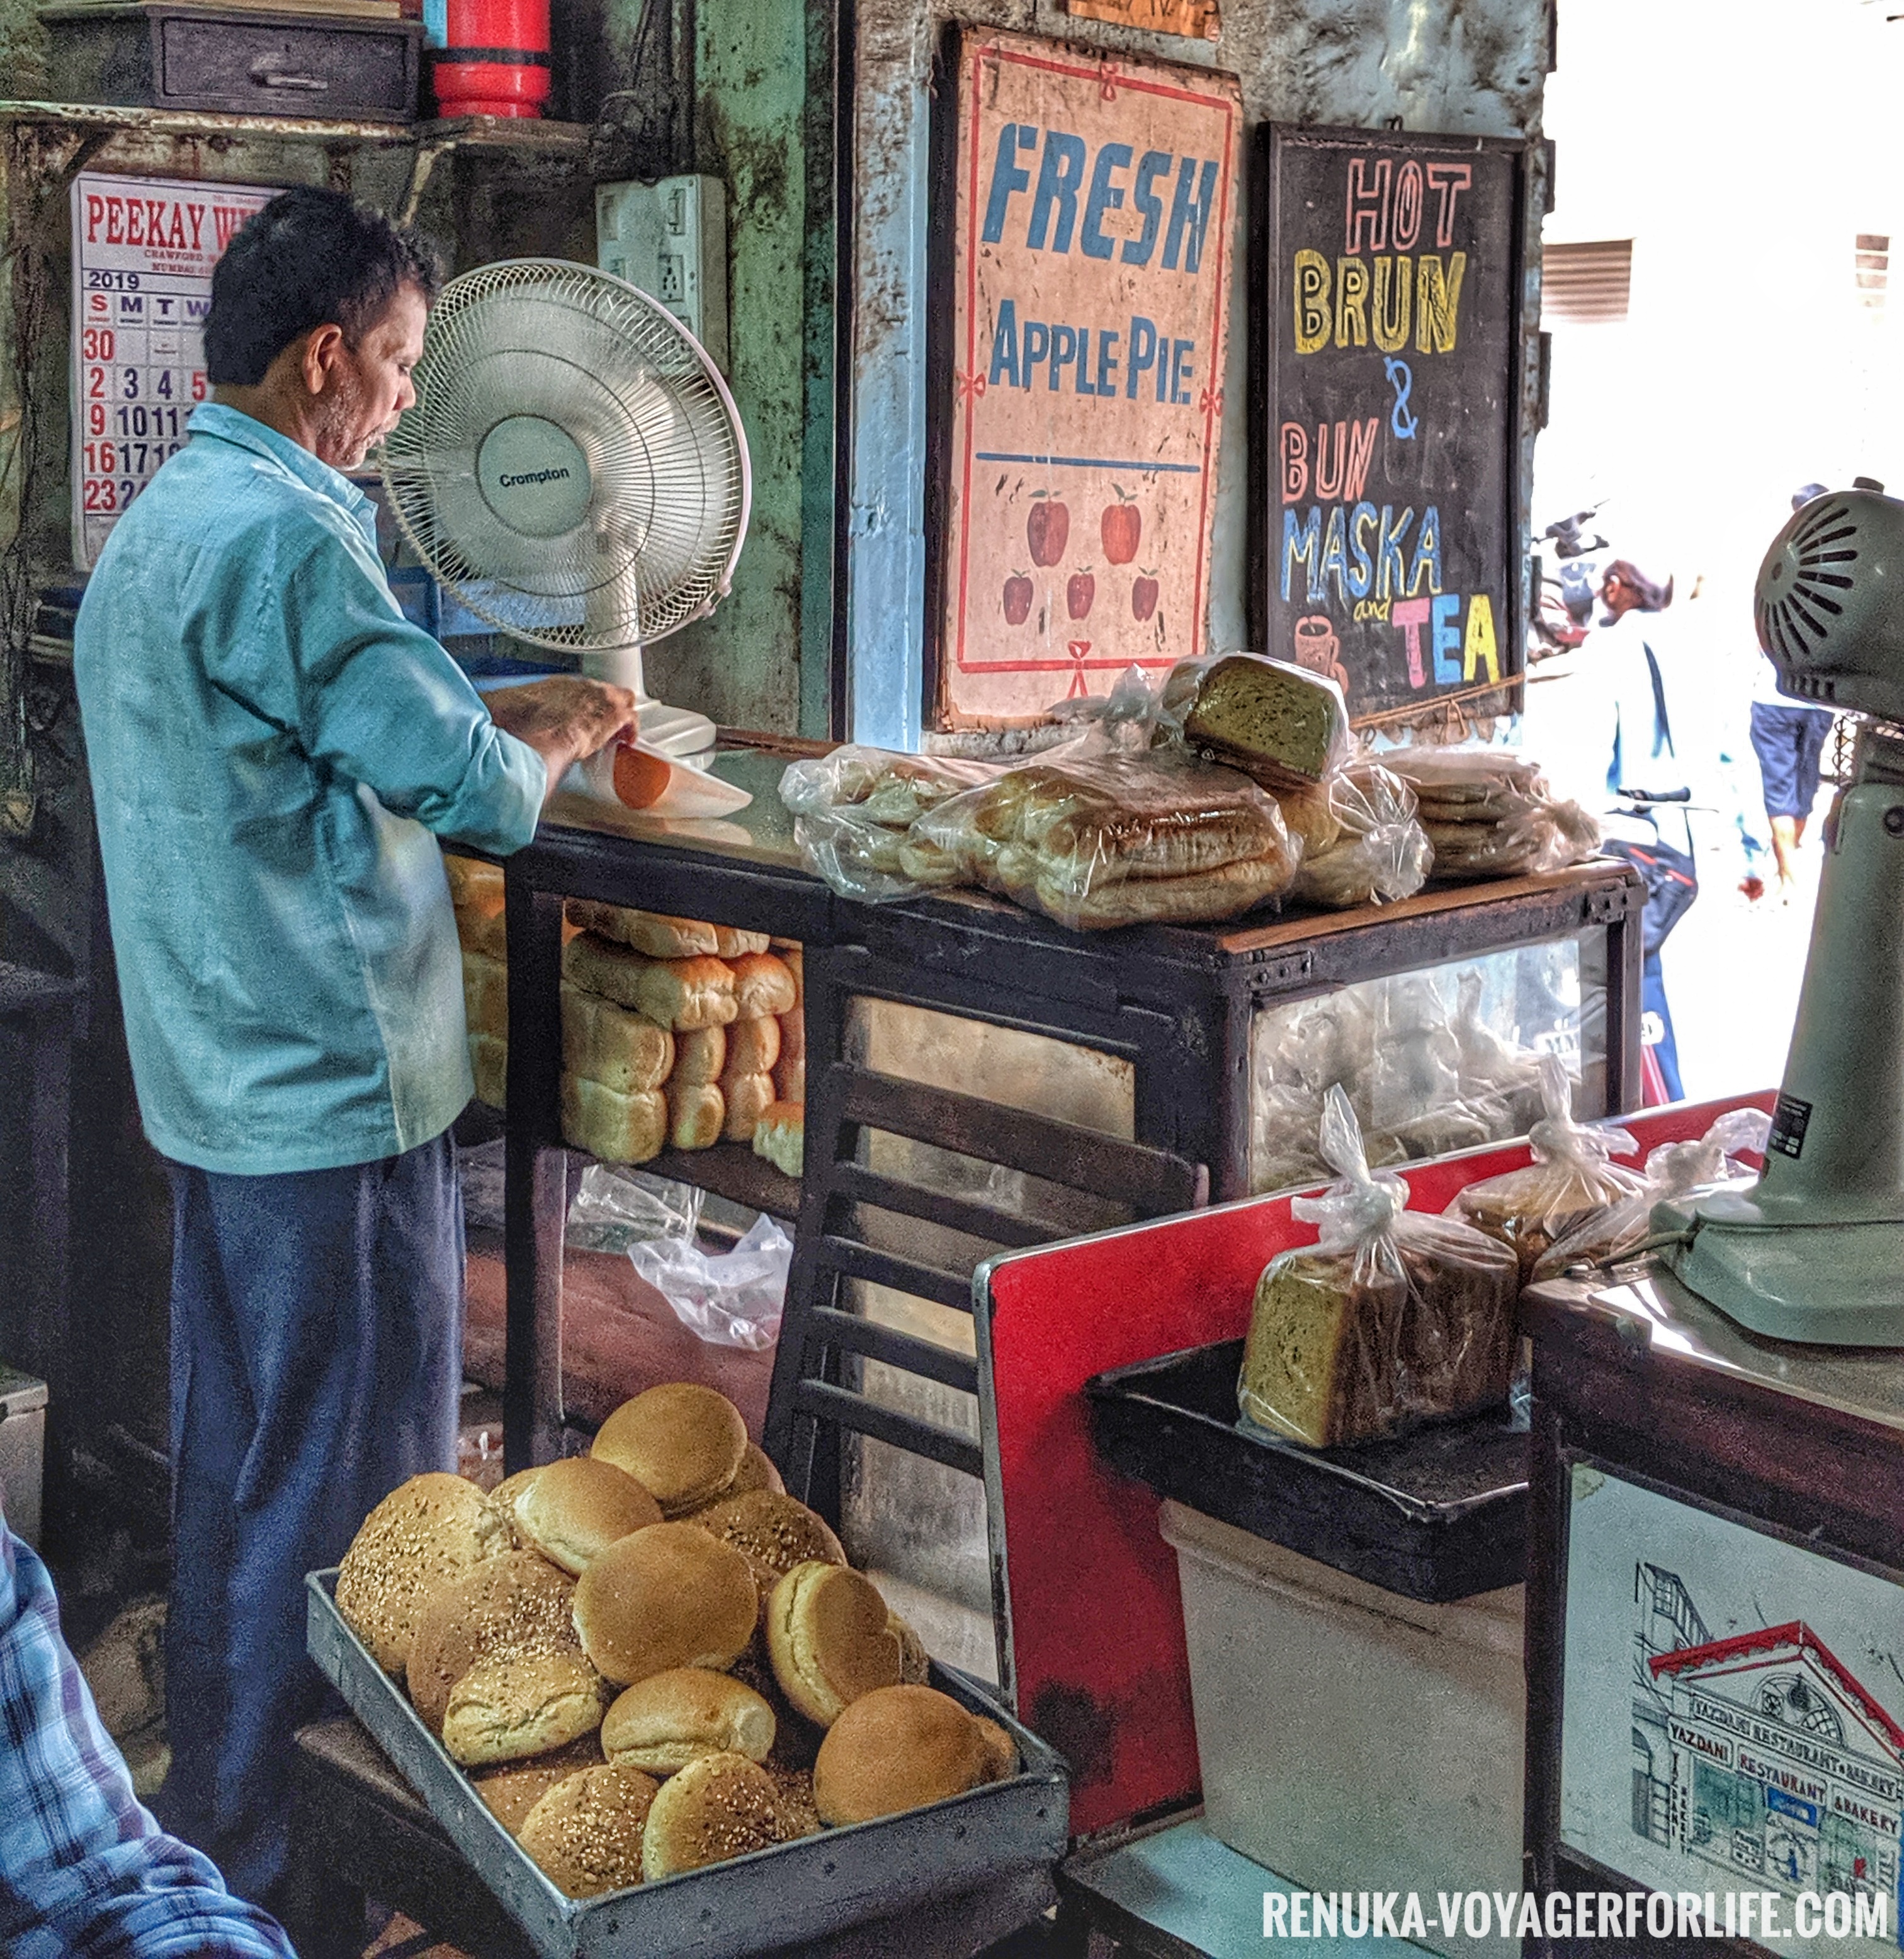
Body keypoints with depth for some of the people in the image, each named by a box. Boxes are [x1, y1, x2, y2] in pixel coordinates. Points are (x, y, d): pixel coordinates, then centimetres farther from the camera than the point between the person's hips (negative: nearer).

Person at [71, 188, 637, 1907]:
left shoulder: (158, 525, 13)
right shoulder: (284, 538, -20)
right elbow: (468, 782, -18)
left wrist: (505, 717, 15)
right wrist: (555, 740, 2)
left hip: (220, 1078, 10)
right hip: (334, 1086, -10)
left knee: (237, 1449, 19)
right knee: (344, 1489, 1)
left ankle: (215, 1806, 33)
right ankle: (283, 1864, 13)